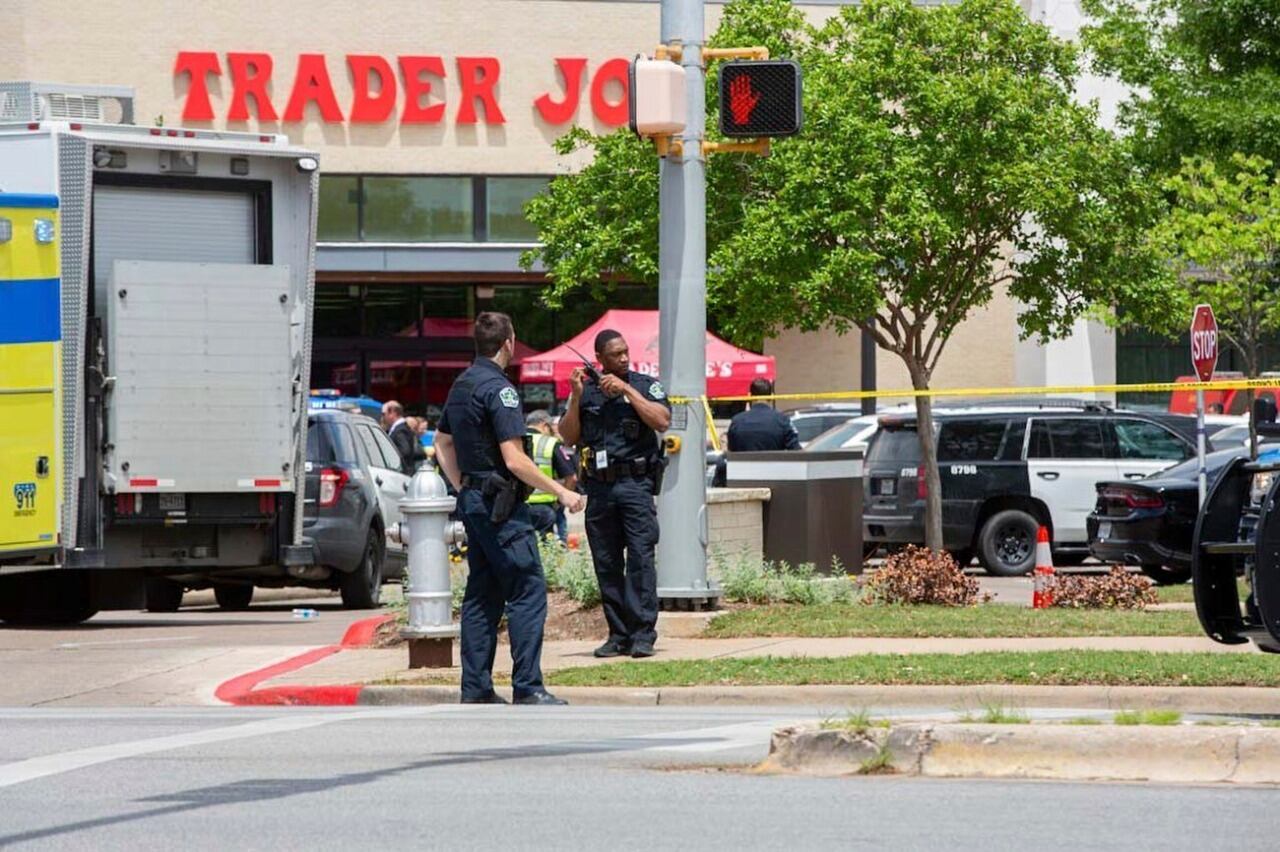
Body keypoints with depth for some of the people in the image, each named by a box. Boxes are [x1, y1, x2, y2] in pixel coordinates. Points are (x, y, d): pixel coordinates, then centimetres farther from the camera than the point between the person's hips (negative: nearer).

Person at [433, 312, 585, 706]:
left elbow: (442, 444, 23)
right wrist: (560, 492, -14)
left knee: (482, 594, 11)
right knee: (527, 590, -8)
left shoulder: (461, 385, 13)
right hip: (500, 504, -9)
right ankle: (527, 688, -12)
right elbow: (514, 459, -20)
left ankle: (476, 688, 11)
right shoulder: (498, 389, -15)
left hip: (473, 501, 9)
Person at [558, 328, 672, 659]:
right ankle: (618, 634, 10)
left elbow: (662, 421, -10)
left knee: (640, 558, -10)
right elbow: (569, 437, 8)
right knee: (606, 564, 4)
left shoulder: (645, 385, 6)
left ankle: (643, 634, -10)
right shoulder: (586, 391, 12)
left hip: (635, 485, -3)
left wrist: (626, 390, -12)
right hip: (599, 487, 3)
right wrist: (576, 398, -4)